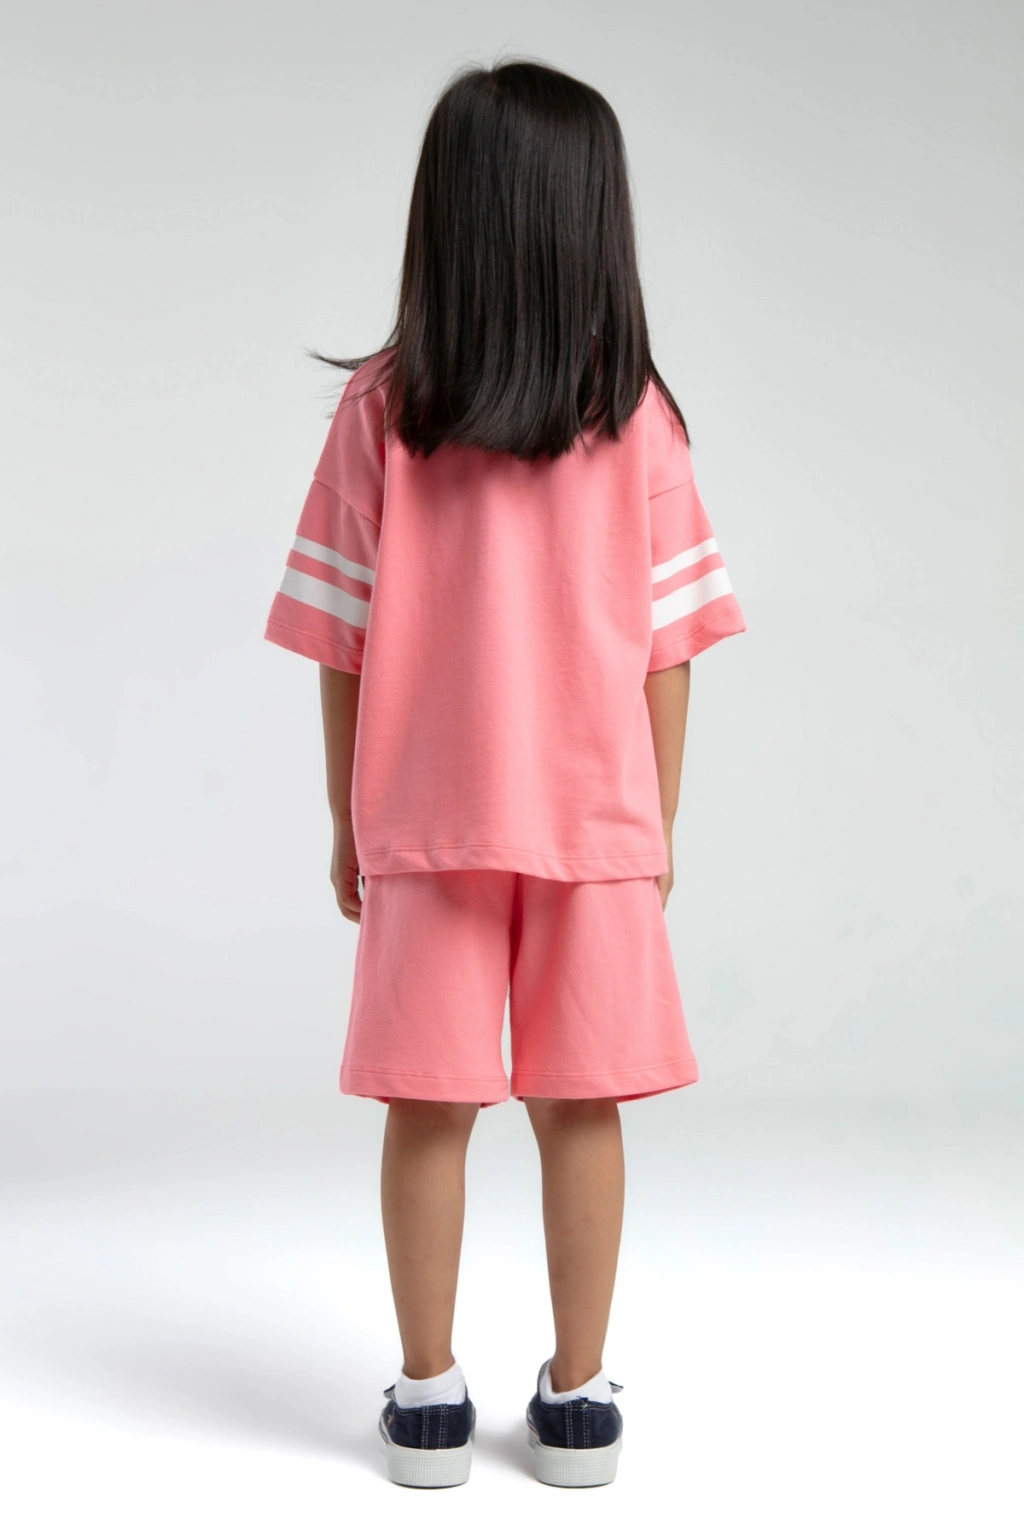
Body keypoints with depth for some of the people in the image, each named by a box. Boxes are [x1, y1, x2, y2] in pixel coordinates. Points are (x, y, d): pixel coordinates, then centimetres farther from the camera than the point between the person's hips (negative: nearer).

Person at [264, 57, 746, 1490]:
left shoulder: (381, 410, -7)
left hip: (424, 821, 0)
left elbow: (342, 642, -4)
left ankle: (429, 1400, 18)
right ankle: (578, 1401, 19)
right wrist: (660, 826, 7)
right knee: (581, 1105, 10)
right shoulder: (636, 419, -6)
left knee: (430, 1109, 9)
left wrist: (347, 823, 6)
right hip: (596, 818, 1)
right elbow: (666, 648, -4)